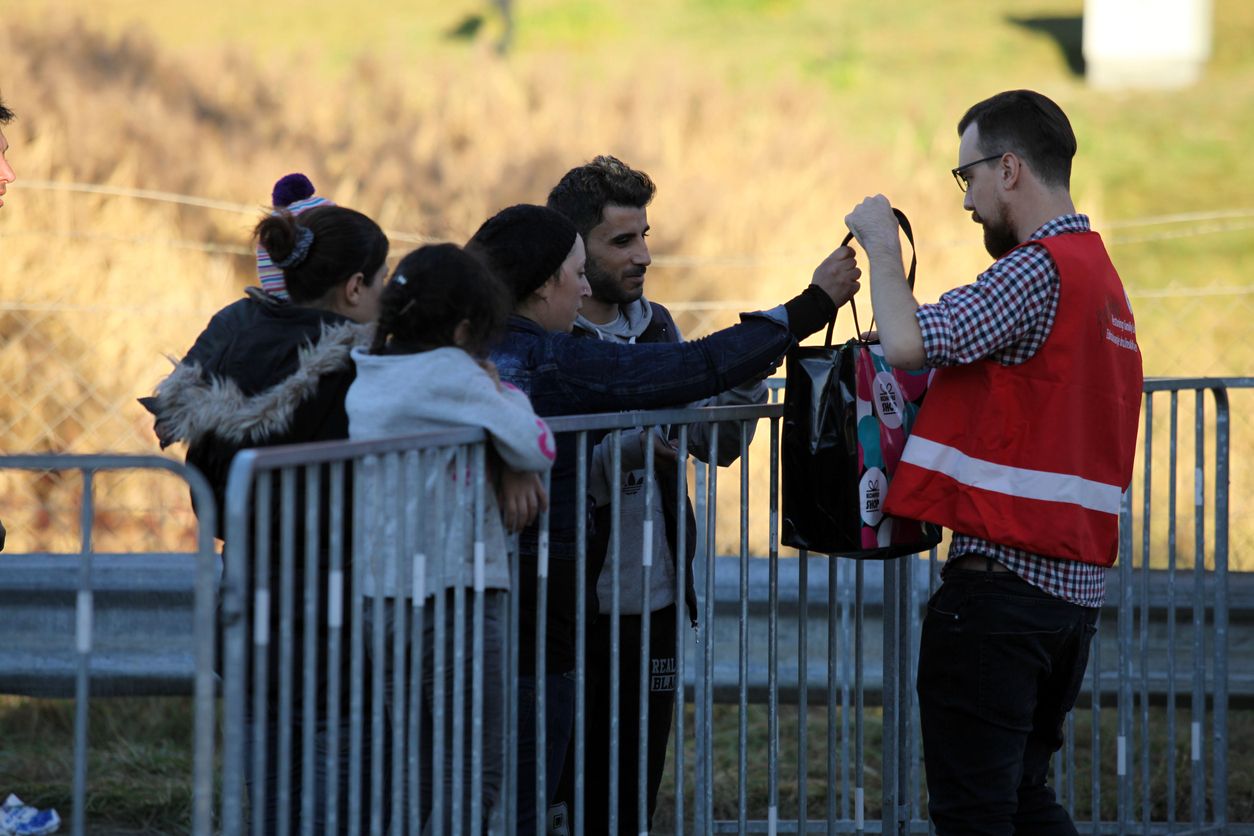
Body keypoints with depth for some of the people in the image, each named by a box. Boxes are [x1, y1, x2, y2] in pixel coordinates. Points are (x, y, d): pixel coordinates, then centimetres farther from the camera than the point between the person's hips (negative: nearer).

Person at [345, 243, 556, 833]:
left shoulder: (363, 372, 9)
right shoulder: (453, 375, -14)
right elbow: (539, 448, -7)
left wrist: (507, 473, 1)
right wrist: (499, 389, 7)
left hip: (378, 584, 8)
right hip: (452, 585, -8)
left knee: (415, 764, 16)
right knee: (475, 765, -1)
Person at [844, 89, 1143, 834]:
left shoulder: (1038, 270, -15)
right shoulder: (1099, 271, 17)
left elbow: (908, 342, -23)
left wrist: (882, 246, -7)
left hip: (1003, 578, -10)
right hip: (1075, 584, 10)